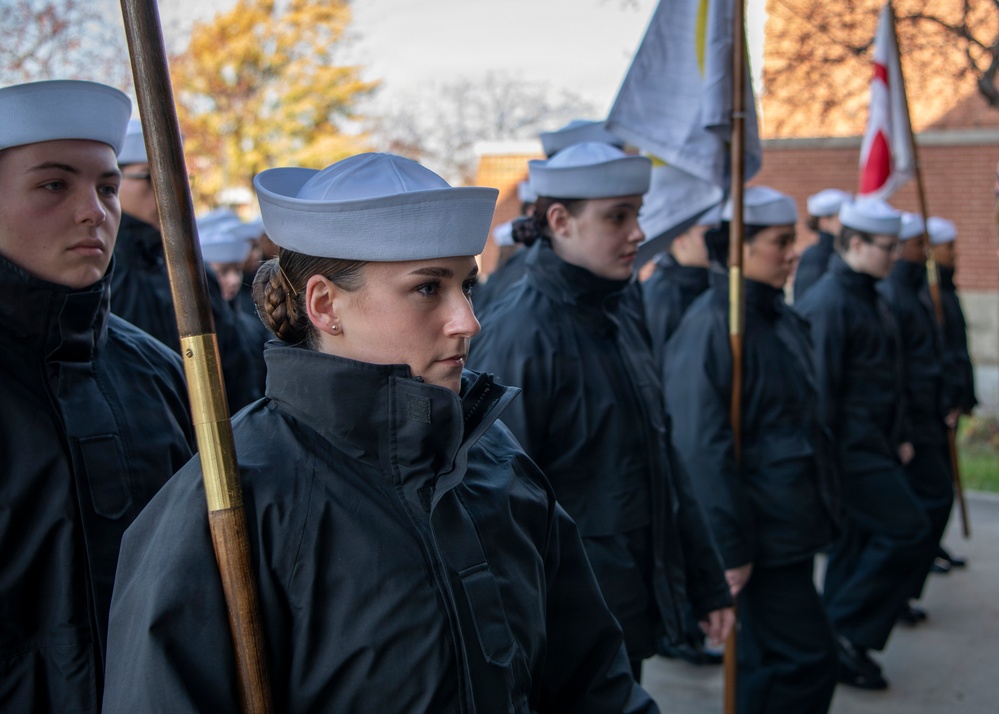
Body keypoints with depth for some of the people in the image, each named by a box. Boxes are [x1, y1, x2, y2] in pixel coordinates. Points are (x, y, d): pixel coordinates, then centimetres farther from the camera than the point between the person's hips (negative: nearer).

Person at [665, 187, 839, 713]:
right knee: (807, 659, -4)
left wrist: (817, 507, 19)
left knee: (770, 661, 16)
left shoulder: (779, 317, 11)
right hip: (760, 535, -9)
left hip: (792, 526, 9)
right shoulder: (711, 325, -18)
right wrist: (730, 548, -21)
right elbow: (702, 446, -22)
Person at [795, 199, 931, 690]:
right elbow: (821, 387, -20)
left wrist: (898, 437, 19)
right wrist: (826, 457, -19)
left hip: (874, 446, 10)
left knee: (857, 544, 14)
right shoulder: (829, 302, -17)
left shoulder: (868, 298, 14)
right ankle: (847, 628, 2)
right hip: (851, 448, -10)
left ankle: (838, 646, 24)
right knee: (906, 531, -9)